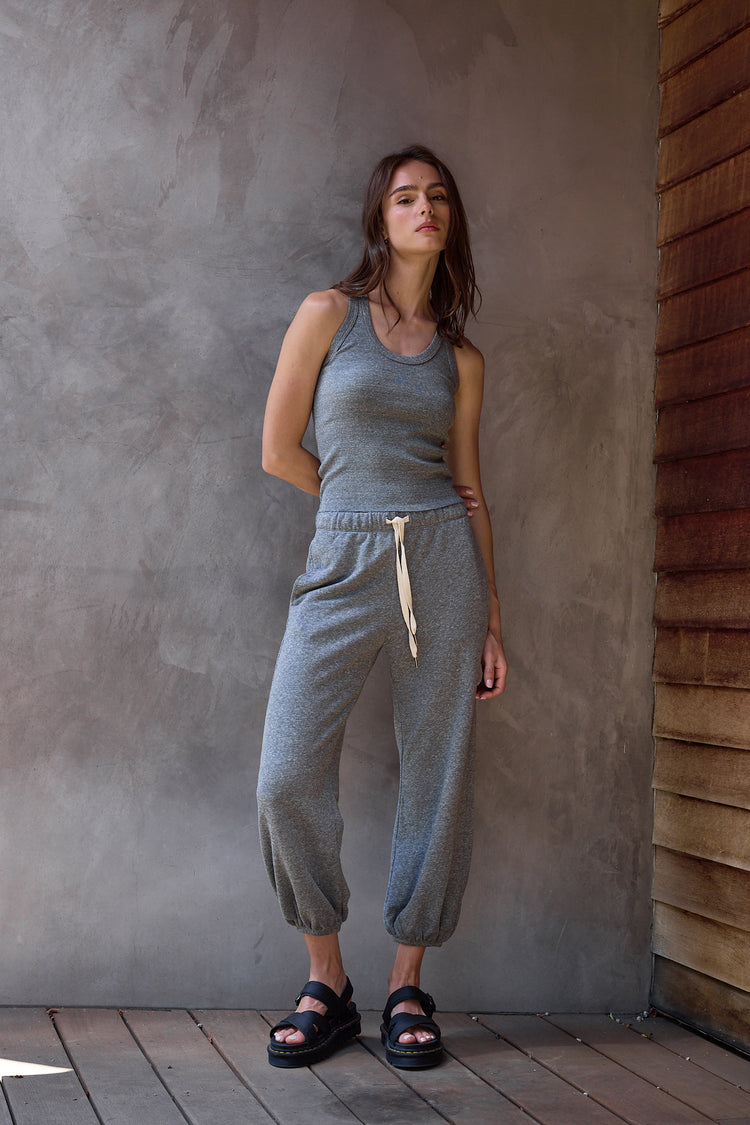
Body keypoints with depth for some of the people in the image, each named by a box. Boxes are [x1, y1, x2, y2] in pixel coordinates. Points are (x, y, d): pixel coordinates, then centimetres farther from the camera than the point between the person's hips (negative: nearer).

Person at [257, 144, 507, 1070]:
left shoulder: (459, 356, 11)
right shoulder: (329, 314, 4)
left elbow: (469, 489, 13)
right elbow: (280, 451, 3)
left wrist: (492, 622, 9)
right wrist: (369, 500, 11)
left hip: (443, 559, 2)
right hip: (344, 563, -2)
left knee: (437, 776, 3)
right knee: (288, 777, -9)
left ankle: (407, 987, 16)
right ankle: (326, 982, 9)